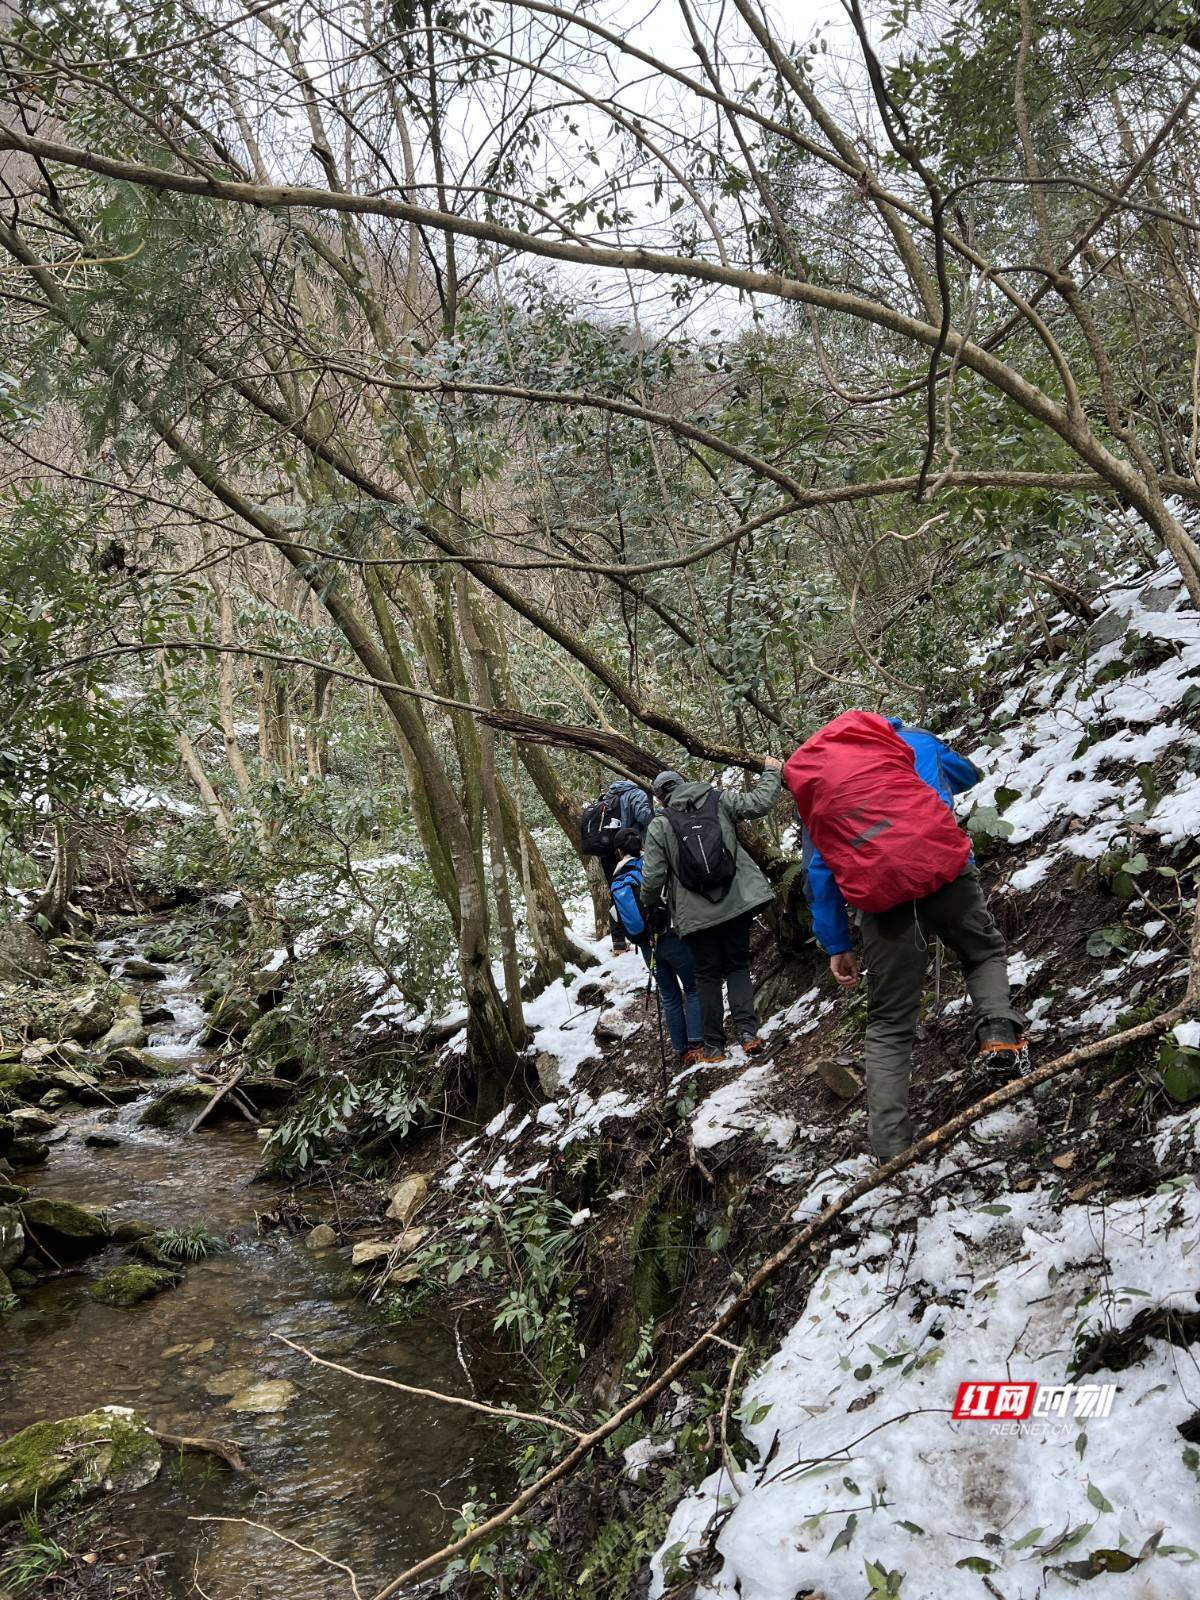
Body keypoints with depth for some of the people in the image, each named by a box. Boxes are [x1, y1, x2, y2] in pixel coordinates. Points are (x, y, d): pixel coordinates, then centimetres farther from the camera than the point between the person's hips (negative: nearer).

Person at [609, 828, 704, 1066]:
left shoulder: (616, 883, 8)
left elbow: (620, 921, 12)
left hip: (647, 946, 5)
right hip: (672, 937, -5)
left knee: (670, 997, 14)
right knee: (694, 990, 3)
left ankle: (682, 1051, 12)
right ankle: (696, 1045, -11)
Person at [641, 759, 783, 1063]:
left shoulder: (659, 825, -4)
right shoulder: (718, 801, 1)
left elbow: (653, 876, -7)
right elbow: (759, 803, -2)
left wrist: (648, 905, 13)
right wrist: (771, 772, 15)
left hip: (696, 913, -2)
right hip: (737, 902, 2)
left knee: (708, 976, 10)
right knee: (738, 967, 14)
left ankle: (714, 1047, 12)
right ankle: (748, 1032, 0)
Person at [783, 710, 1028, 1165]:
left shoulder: (806, 781, 23)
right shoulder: (911, 740, 19)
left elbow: (818, 873, 19)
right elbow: (966, 776, 36)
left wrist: (836, 945, 21)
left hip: (880, 896, 1)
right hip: (942, 867, -1)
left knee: (888, 1027, 11)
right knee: (985, 952, 29)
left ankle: (891, 1149, 2)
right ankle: (1000, 1033, 2)